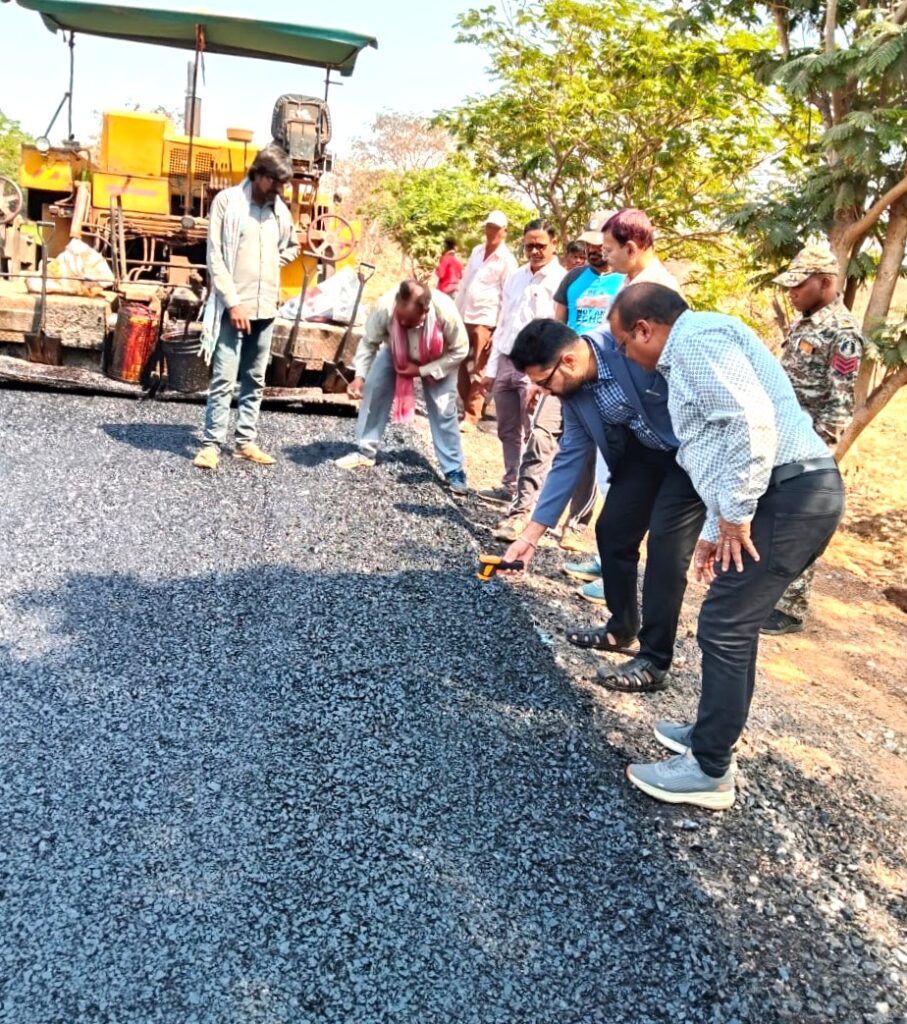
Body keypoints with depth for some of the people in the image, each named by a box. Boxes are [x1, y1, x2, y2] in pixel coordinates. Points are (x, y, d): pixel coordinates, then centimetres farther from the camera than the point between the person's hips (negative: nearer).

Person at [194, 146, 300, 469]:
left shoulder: (280, 209, 9)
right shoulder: (227, 201, -5)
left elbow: (292, 246, 28)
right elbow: (214, 257, -9)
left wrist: (271, 267, 11)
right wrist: (233, 302, -15)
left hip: (265, 308, 5)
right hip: (233, 307, -5)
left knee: (255, 381, 10)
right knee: (223, 380, -6)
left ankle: (246, 441, 17)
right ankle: (211, 444, 0)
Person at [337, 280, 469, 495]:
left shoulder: (446, 312, -41)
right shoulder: (385, 306, -37)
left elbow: (459, 351, -25)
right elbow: (369, 342, -20)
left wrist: (422, 370, -28)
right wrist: (359, 376, -30)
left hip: (438, 360, -2)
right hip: (396, 352, 2)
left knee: (443, 411, -7)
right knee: (373, 389, -8)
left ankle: (454, 471, 5)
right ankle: (366, 452, 9)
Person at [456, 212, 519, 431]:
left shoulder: (507, 260, -6)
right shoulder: (476, 251, 13)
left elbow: (507, 297, -9)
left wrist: (499, 327, -13)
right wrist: (455, 312, 15)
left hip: (486, 321, -6)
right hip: (465, 317, 7)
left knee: (477, 371, -5)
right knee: (461, 366, 10)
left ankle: (471, 417, -1)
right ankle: (467, 407, 23)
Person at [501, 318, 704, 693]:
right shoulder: (572, 387, -8)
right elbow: (570, 458, -1)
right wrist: (532, 532, 0)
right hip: (646, 449, 7)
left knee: (666, 543, -13)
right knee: (611, 530, 7)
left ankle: (653, 661, -1)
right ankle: (621, 628, 28)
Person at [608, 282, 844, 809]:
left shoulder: (696, 337, -9)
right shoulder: (697, 351, 25)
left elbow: (753, 422, -23)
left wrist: (736, 514, -16)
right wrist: (715, 530, 31)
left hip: (790, 495, -11)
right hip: (791, 495, 11)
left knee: (724, 628, -4)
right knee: (734, 625, 19)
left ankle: (709, 771, 8)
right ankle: (712, 734, 33)